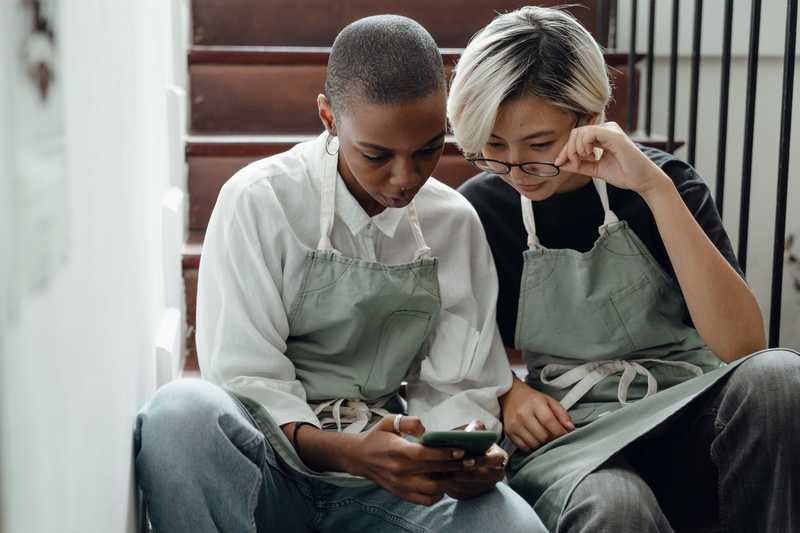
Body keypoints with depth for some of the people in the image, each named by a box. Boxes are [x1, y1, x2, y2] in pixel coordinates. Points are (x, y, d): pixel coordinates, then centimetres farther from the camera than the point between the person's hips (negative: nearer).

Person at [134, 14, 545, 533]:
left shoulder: (457, 223, 6)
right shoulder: (260, 201, -7)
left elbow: (458, 387, 7)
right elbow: (246, 382, -11)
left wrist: (469, 450, -18)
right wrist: (349, 452, -30)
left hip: (388, 470, 2)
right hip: (271, 468, -2)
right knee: (183, 409, -35)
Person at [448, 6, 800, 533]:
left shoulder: (663, 182, -2)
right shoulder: (481, 209, 2)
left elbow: (741, 344, -16)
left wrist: (657, 190, -21)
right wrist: (505, 390, -6)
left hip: (683, 419, 2)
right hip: (564, 432, -2)